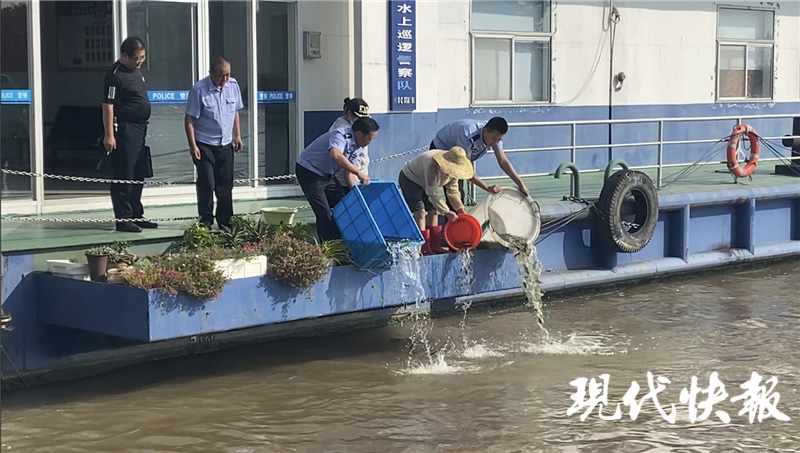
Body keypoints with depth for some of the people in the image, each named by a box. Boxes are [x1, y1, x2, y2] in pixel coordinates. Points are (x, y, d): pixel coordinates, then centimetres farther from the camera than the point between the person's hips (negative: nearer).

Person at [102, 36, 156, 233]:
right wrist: (109, 135, -22)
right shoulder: (116, 75, -14)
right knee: (124, 177, -4)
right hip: (124, 131, -10)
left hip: (140, 130, 10)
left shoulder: (136, 71, 14)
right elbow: (108, 106, -18)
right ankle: (123, 219, 1)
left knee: (139, 175, 15)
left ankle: (136, 215, 25)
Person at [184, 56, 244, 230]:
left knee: (226, 184, 9)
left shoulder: (233, 86, 1)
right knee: (206, 184, -6)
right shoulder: (199, 90, -15)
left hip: (226, 144, 5)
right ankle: (205, 221, 4)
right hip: (204, 145, -5)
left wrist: (237, 135, 12)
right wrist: (193, 145, -16)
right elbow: (189, 119, -13)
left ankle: (225, 221, 18)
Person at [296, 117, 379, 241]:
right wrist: (358, 173, -49)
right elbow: (336, 155, -49)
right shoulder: (340, 136, -28)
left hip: (328, 175, 9)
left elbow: (348, 169, 10)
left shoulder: (358, 147, 1)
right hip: (309, 172, -9)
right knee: (324, 215, -12)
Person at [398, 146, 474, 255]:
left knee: (433, 211, 0)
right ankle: (424, 248, -22)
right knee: (420, 211, -19)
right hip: (409, 179, -8)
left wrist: (460, 209, -10)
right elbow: (432, 195, -36)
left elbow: (452, 190, -3)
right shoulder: (432, 166, -40)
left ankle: (435, 246, 5)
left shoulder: (453, 168, -15)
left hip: (424, 183, 8)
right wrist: (446, 212, -34)